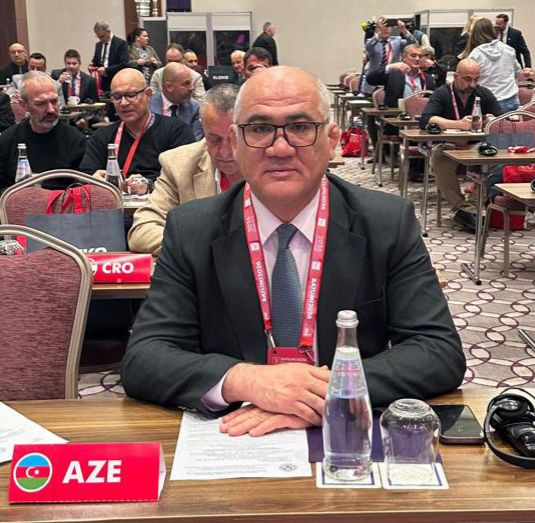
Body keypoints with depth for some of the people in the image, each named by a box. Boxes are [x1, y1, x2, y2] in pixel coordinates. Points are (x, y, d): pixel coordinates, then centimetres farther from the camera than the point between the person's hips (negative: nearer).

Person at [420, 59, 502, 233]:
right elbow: (425, 120, -20)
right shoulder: (442, 94, -2)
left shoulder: (484, 94, 9)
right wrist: (458, 124, -30)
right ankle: (464, 209, -38)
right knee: (439, 156, -37)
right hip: (449, 145, -2)